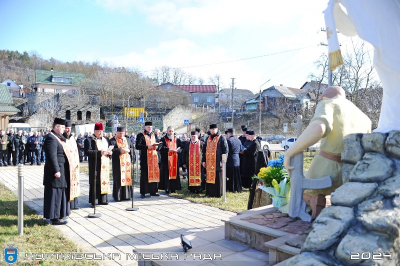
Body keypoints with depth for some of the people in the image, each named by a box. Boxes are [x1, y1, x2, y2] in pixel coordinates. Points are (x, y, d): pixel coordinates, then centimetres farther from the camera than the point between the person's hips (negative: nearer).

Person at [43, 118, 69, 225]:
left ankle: (57, 216, 24)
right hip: (56, 170, -10)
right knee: (55, 194, -3)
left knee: (59, 193, 15)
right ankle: (54, 218, 4)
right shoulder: (51, 138, -16)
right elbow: (52, 156, -22)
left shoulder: (57, 137, 16)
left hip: (60, 170, 10)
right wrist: (56, 171, -24)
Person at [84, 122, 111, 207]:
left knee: (104, 181, 8)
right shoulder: (89, 140, -4)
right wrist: (99, 152, -23)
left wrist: (109, 152, 2)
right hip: (95, 165, -7)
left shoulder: (104, 140, 19)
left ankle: (103, 200, 17)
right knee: (95, 182, -5)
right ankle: (93, 201, 2)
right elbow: (87, 151, -16)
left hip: (105, 165, 7)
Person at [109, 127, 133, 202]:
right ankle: (117, 196, 2)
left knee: (127, 177, 4)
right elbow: (112, 150, -14)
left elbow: (132, 149, 12)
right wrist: (120, 150, -25)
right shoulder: (113, 140, 0)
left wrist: (128, 150, -9)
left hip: (127, 161, 4)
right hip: (118, 162, -4)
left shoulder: (128, 140, 15)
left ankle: (126, 195, 12)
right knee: (118, 178, -5)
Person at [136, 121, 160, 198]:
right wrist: (147, 146, -19)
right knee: (144, 174, -5)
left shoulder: (153, 135, 17)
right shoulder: (140, 135, -1)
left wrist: (156, 147, 0)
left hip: (153, 157, 5)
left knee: (154, 173, 5)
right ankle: (143, 192, 1)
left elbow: (157, 144, 23)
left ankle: (153, 191, 14)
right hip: (145, 157, -5)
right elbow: (137, 146, -10)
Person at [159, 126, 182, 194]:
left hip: (174, 159, 3)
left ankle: (173, 188, 13)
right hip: (166, 159, -3)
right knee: (166, 173, -3)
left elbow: (181, 147, 7)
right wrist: (169, 149, -26)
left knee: (174, 173, 4)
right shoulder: (163, 139, 0)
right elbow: (161, 147, -16)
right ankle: (167, 188, 2)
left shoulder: (177, 139, 10)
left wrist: (177, 149, -14)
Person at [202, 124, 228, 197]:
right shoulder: (208, 138, 14)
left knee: (217, 178, 0)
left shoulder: (221, 138, -3)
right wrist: (204, 160, 11)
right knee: (209, 177, 8)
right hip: (209, 162, 5)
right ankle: (209, 192, 17)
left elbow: (225, 150, -7)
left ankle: (218, 193, 9)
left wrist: (222, 161, -13)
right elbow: (204, 150, 17)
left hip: (217, 162, -5)